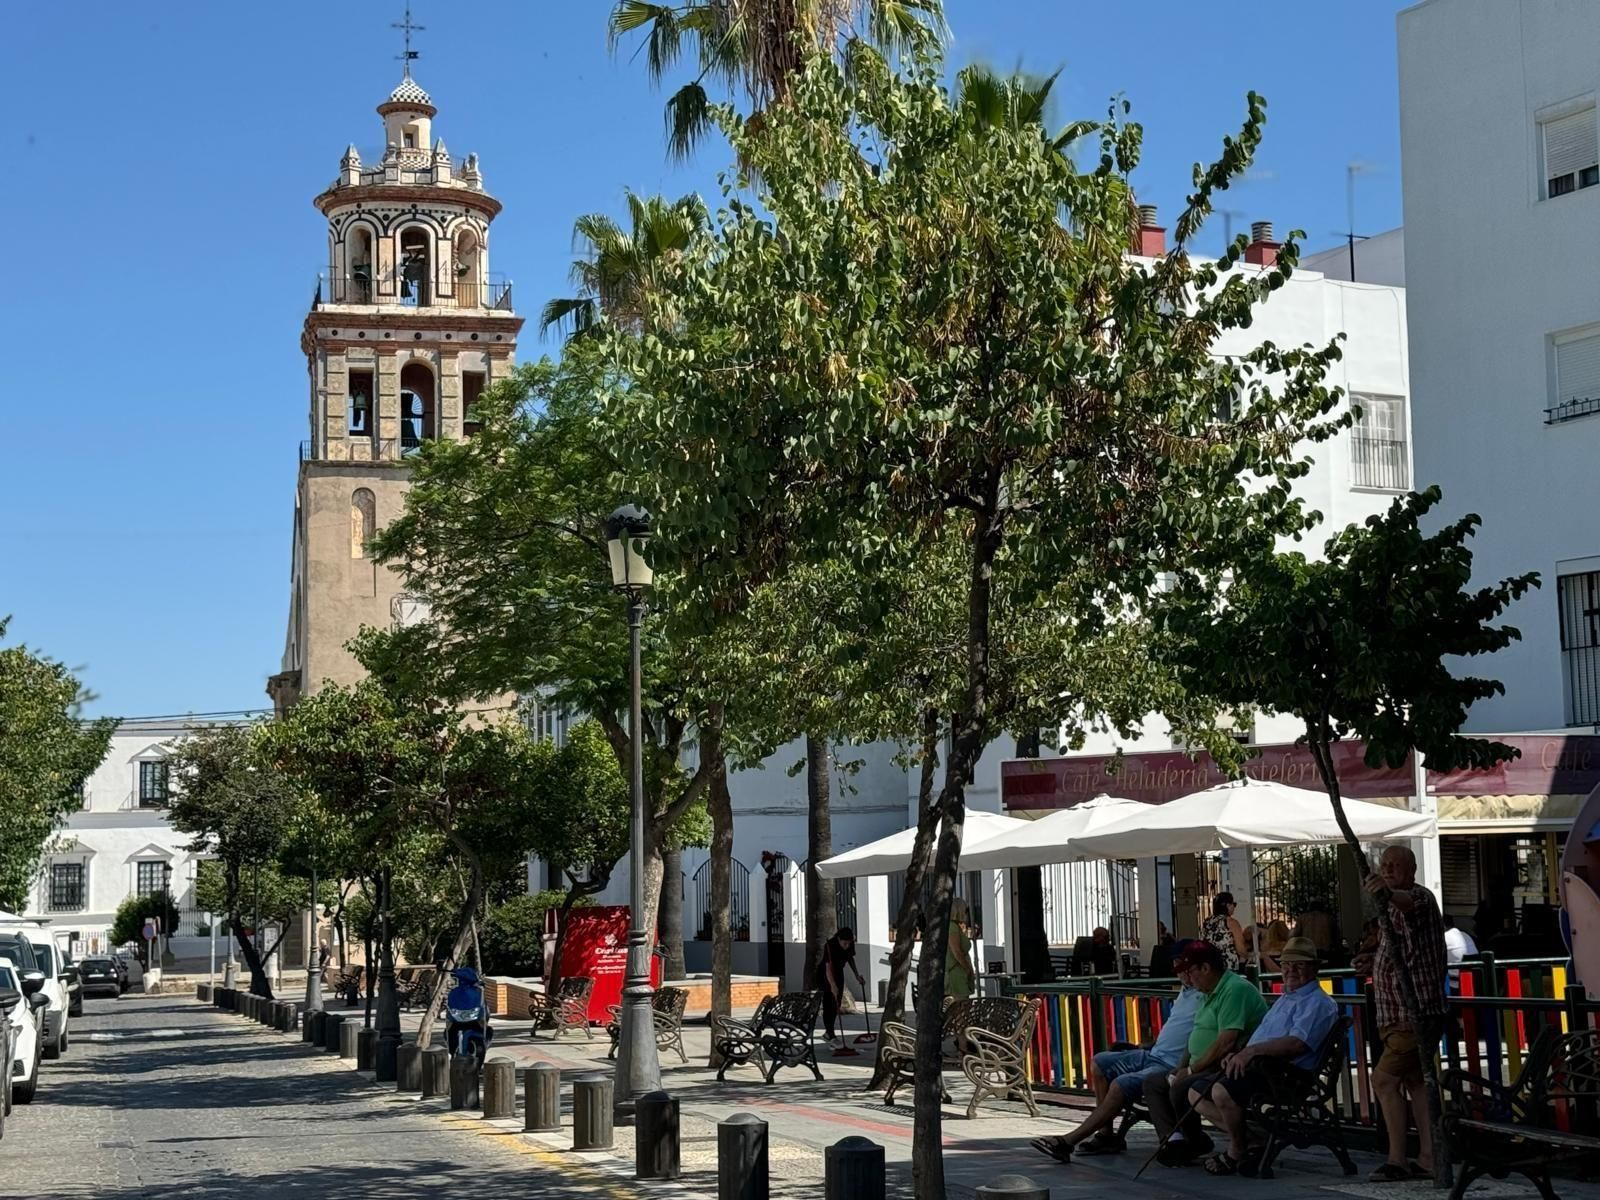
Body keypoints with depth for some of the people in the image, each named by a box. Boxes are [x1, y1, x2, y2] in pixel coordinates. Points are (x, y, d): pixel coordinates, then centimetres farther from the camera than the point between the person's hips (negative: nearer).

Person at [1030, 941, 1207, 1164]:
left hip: (1171, 1066, -11)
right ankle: (1107, 1133, 1)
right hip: (1153, 1055, 11)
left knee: (1120, 1085, -26)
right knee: (1099, 1063, 5)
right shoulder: (1185, 991, 18)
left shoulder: (1206, 996, -14)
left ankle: (1068, 1141, -23)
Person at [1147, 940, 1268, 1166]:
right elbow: (1197, 1036, 23)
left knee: (1180, 1089, -30)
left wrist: (1191, 1069, -16)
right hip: (1203, 1068, 11)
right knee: (1152, 1084, 7)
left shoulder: (1235, 990, -17)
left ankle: (1196, 1143, -6)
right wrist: (1181, 1067, 7)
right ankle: (1173, 1138, -12)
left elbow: (1226, 1042, -24)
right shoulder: (1210, 993, 18)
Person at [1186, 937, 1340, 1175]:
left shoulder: (1318, 1003, -6)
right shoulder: (1284, 999, 28)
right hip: (1256, 1066, 11)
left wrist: (1251, 1051, -20)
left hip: (1286, 1071, -11)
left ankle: (1237, 1151, -8)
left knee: (1222, 1091, -32)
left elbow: (1297, 1044, -21)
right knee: (1197, 1091, 4)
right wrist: (1238, 1055, 7)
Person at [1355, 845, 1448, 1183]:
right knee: (1415, 1083, 9)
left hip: (1416, 1013, -11)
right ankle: (1427, 1159, 11)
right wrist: (1376, 962, 10)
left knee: (1383, 1079, -12)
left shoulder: (1419, 897, -12)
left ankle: (1397, 1160, -9)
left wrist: (1387, 893, -62)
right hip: (1403, 1014, 11)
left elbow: (1409, 902, -39)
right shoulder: (1396, 907, 19)